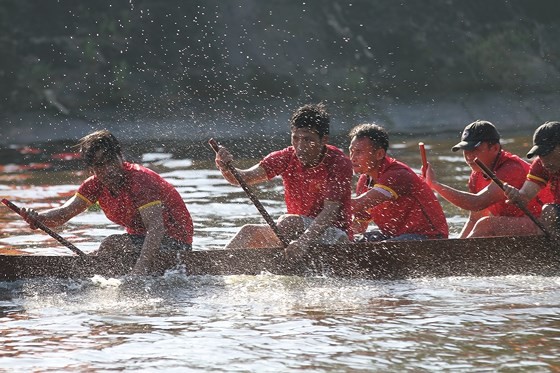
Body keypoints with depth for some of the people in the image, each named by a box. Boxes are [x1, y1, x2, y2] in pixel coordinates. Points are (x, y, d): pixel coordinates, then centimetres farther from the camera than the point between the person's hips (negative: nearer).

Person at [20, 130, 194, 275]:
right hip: (140, 238, 8)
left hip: (174, 242, -8)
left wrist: (142, 266, -48)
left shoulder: (140, 180, -25)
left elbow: (156, 227, -35)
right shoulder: (96, 185, -2)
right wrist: (38, 218, -34)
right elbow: (64, 212, -11)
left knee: (112, 244, -25)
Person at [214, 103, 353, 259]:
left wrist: (303, 241, -41)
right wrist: (226, 169, -37)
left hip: (334, 236, -5)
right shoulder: (287, 158, -1)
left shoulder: (339, 163, -15)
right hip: (298, 231, 5)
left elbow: (331, 211, -26)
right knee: (249, 232, -17)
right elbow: (244, 178, -13)